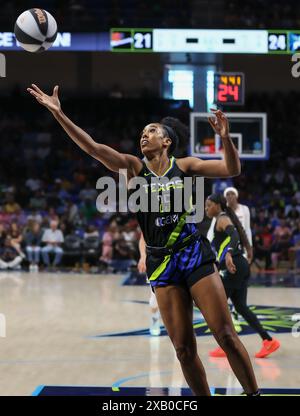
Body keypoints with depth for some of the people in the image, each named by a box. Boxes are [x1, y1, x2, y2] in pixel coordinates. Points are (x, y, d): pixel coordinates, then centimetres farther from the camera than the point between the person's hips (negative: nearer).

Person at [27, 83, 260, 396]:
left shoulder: (184, 166, 3)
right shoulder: (133, 167, 4)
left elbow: (232, 170, -2)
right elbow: (92, 147, -6)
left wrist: (224, 137, -19)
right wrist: (58, 114, -15)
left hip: (195, 256, -1)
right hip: (161, 263, 2)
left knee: (226, 335, -5)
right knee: (183, 348, 0)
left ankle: (254, 394, 6)